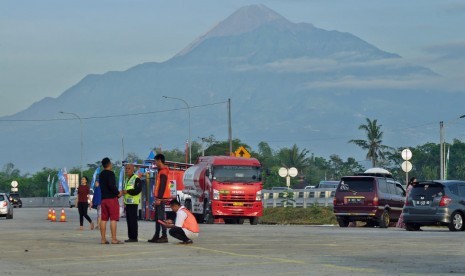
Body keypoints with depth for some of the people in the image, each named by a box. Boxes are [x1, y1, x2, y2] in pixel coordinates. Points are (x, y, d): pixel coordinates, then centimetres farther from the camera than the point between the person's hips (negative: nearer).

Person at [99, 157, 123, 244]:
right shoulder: (110, 173, -11)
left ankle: (103, 239, 6)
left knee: (103, 219, 7)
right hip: (112, 198, -8)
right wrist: (118, 193, -7)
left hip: (103, 199, 8)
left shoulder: (101, 175, 16)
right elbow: (112, 185, -22)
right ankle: (114, 239, -11)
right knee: (113, 219, -7)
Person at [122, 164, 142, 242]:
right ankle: (130, 237, 12)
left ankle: (134, 237, -8)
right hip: (127, 202, 9)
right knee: (129, 220, 9)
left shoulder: (136, 179, -8)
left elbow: (138, 190, -19)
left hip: (133, 202, -9)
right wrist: (123, 192, 12)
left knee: (133, 220, -10)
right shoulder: (126, 179, 20)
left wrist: (127, 191, -22)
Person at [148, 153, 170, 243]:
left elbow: (162, 186, -19)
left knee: (161, 217, -11)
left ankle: (164, 236, -11)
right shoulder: (160, 171, 19)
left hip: (161, 198, -10)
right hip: (159, 198, 10)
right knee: (157, 217, 13)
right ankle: (156, 236, 17)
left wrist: (159, 198, -22)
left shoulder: (163, 172, -13)